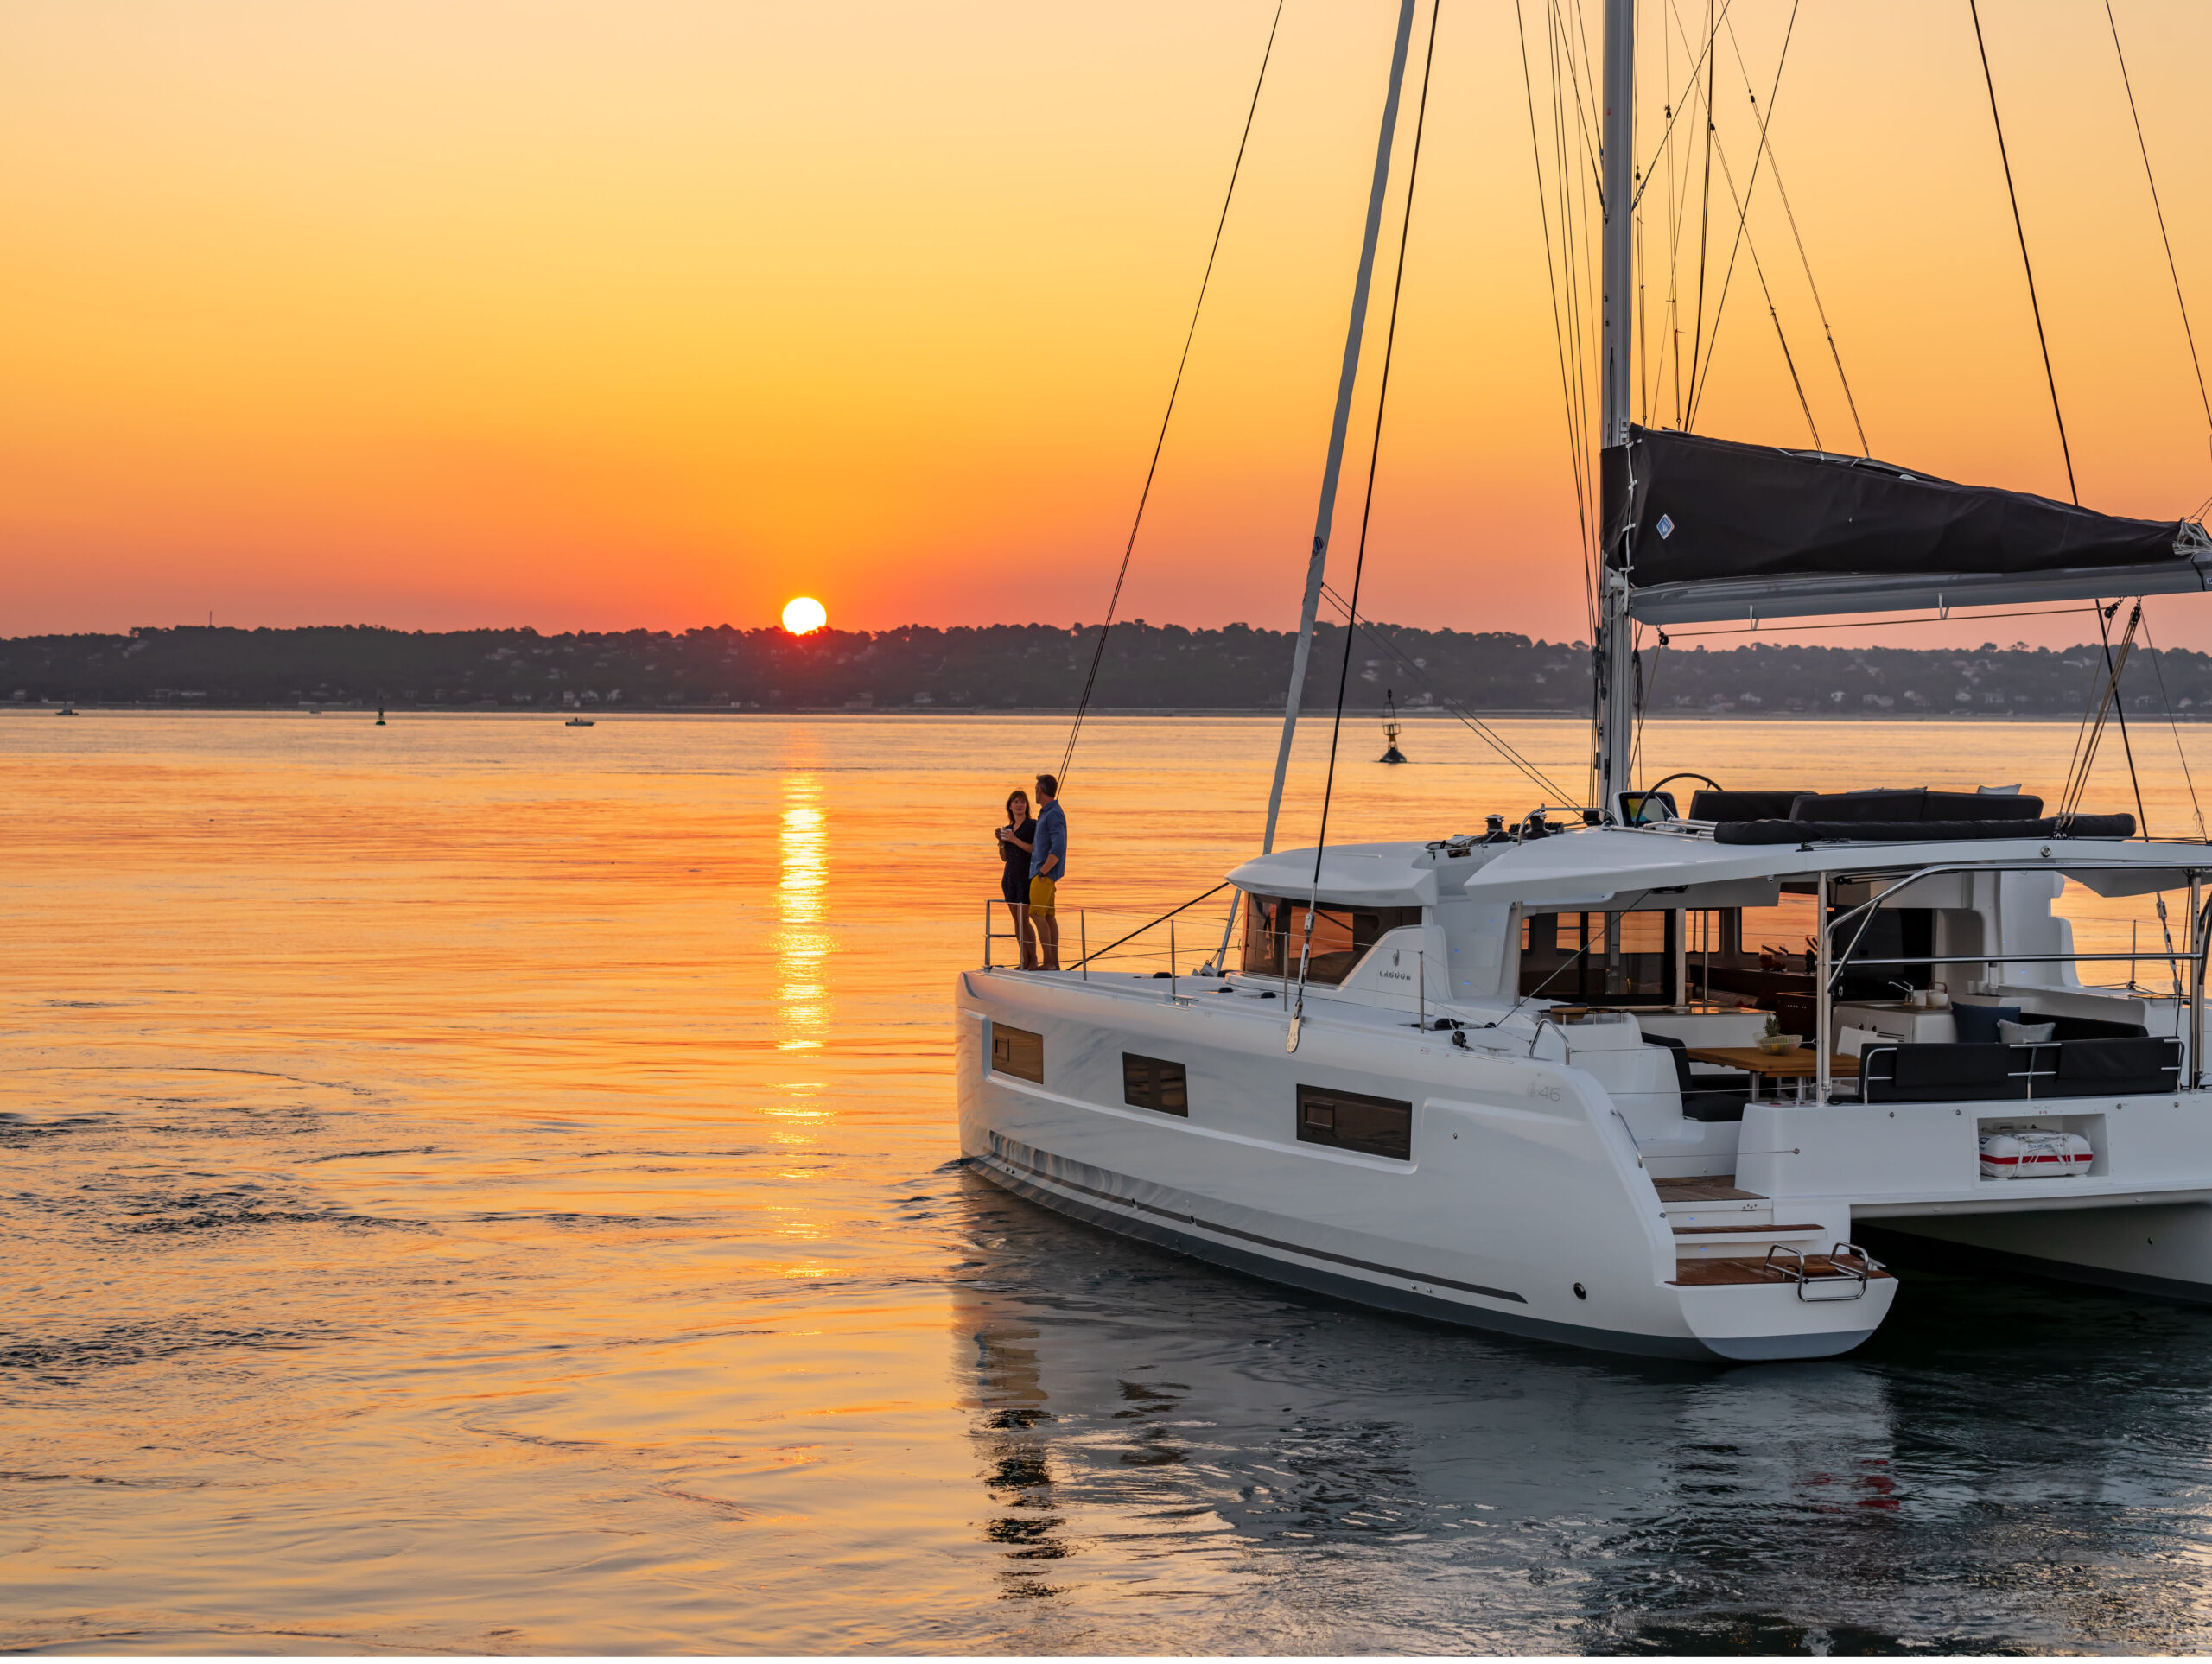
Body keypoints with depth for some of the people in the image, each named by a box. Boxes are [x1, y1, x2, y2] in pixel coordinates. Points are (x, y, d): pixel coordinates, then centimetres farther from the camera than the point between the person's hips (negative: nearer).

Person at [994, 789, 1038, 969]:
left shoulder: (1033, 825, -6)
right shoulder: (1008, 829, 13)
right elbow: (1005, 858, 15)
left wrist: (1015, 840, -19)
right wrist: (1001, 841, -2)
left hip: (1027, 878, -6)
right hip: (1010, 878, 6)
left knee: (1023, 921, -12)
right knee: (1017, 920, 4)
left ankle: (1034, 961, -4)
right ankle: (1025, 961, 8)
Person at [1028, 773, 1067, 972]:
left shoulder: (1053, 815, -16)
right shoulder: (1046, 814, 16)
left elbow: (1058, 849, -24)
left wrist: (1042, 872, -20)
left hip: (1045, 873, -10)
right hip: (1041, 872, 10)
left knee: (1036, 914, -12)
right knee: (1048, 916, 8)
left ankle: (1048, 961, -13)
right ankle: (1054, 962, 8)